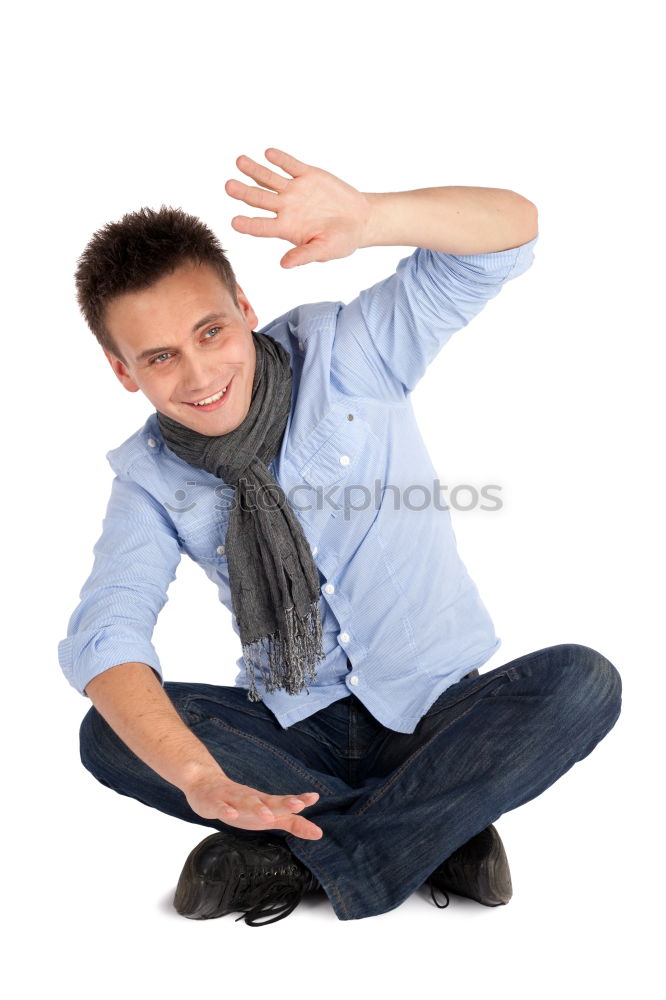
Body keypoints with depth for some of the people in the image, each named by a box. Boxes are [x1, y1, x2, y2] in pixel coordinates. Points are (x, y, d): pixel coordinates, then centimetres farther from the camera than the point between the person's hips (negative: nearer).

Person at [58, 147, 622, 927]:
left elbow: (511, 227, -19)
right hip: (294, 730, 2)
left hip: (432, 713, -1)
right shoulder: (149, 474, -6)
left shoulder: (343, 351, -10)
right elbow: (106, 633, -20)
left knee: (583, 683, -28)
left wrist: (365, 220, -41)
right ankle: (438, 830, -19)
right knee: (107, 737, -21)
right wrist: (200, 777, -39)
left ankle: (306, 855, -22)